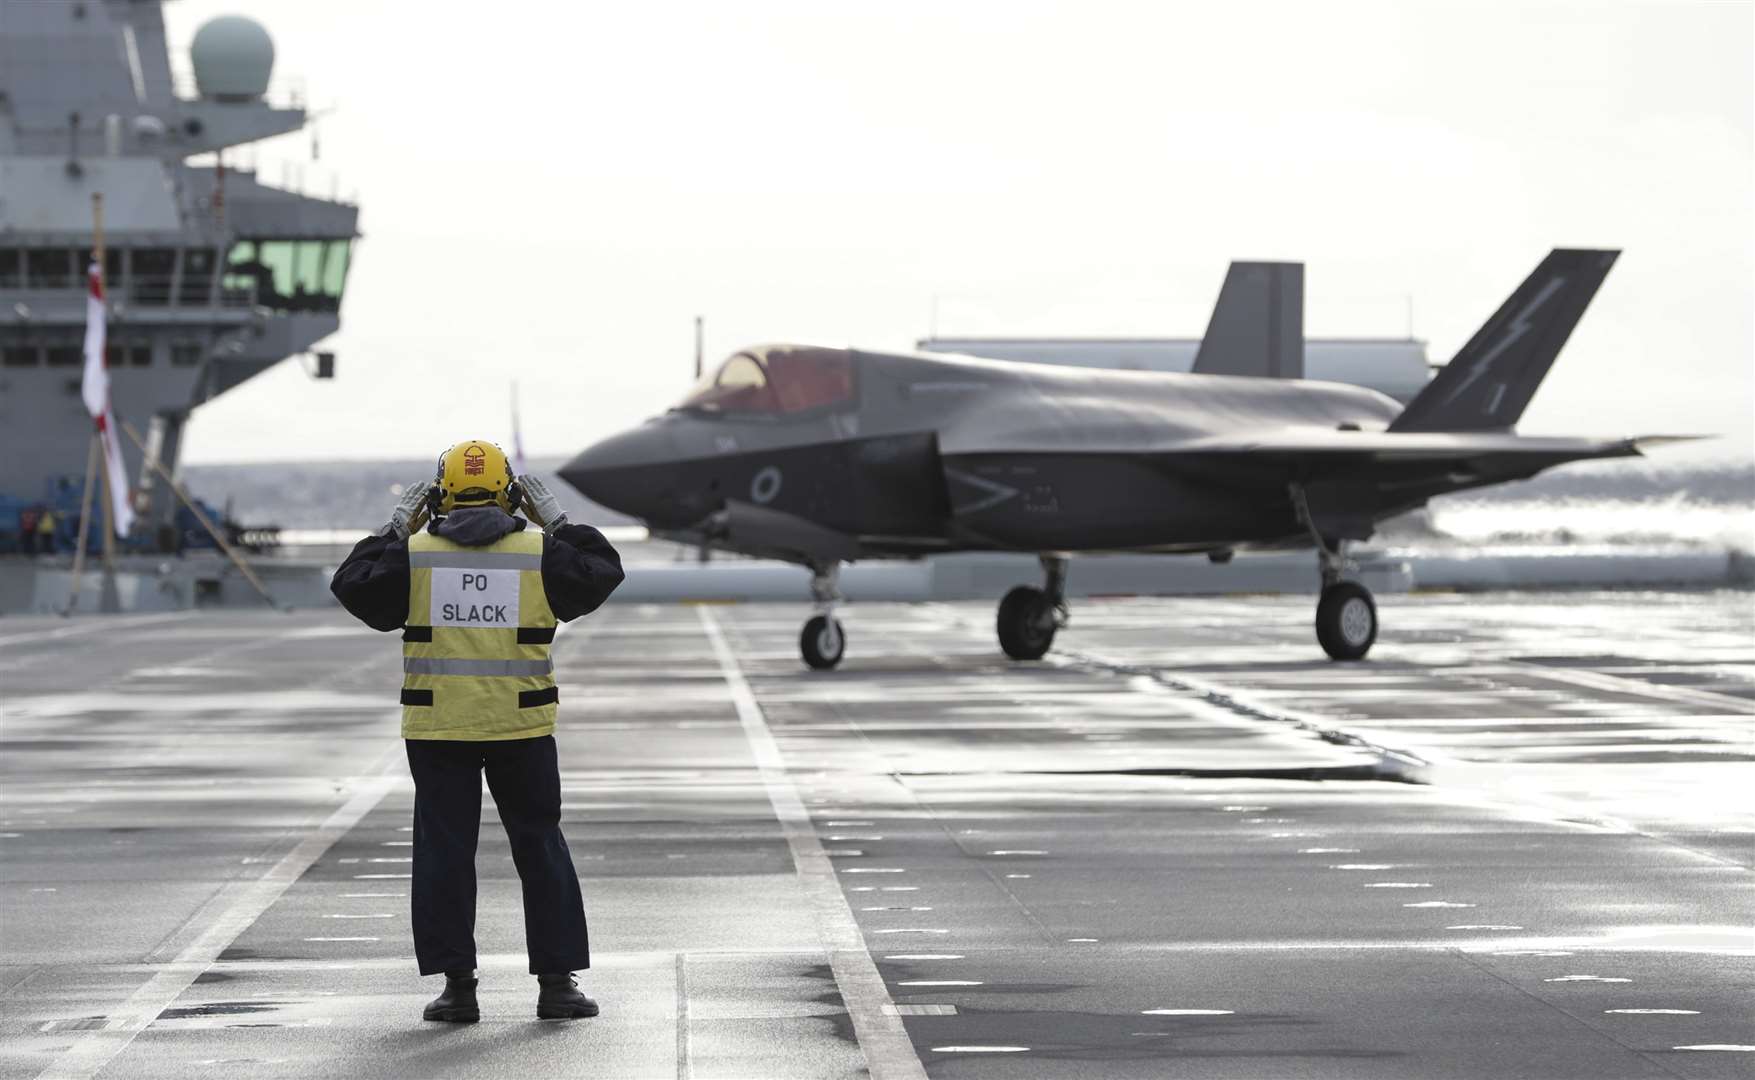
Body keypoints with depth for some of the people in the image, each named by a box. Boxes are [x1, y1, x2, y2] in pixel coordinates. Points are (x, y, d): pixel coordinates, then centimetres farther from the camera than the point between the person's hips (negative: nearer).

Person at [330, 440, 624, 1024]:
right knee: (540, 849, 9)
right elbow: (601, 573, 11)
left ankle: (457, 985, 4)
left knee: (445, 854, 6)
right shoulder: (540, 553, -2)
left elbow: (353, 586, 6)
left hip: (437, 729, 0)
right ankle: (557, 982, 8)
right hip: (522, 729, 0)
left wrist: (395, 529, 14)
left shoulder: (414, 554, -2)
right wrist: (556, 522, 16)